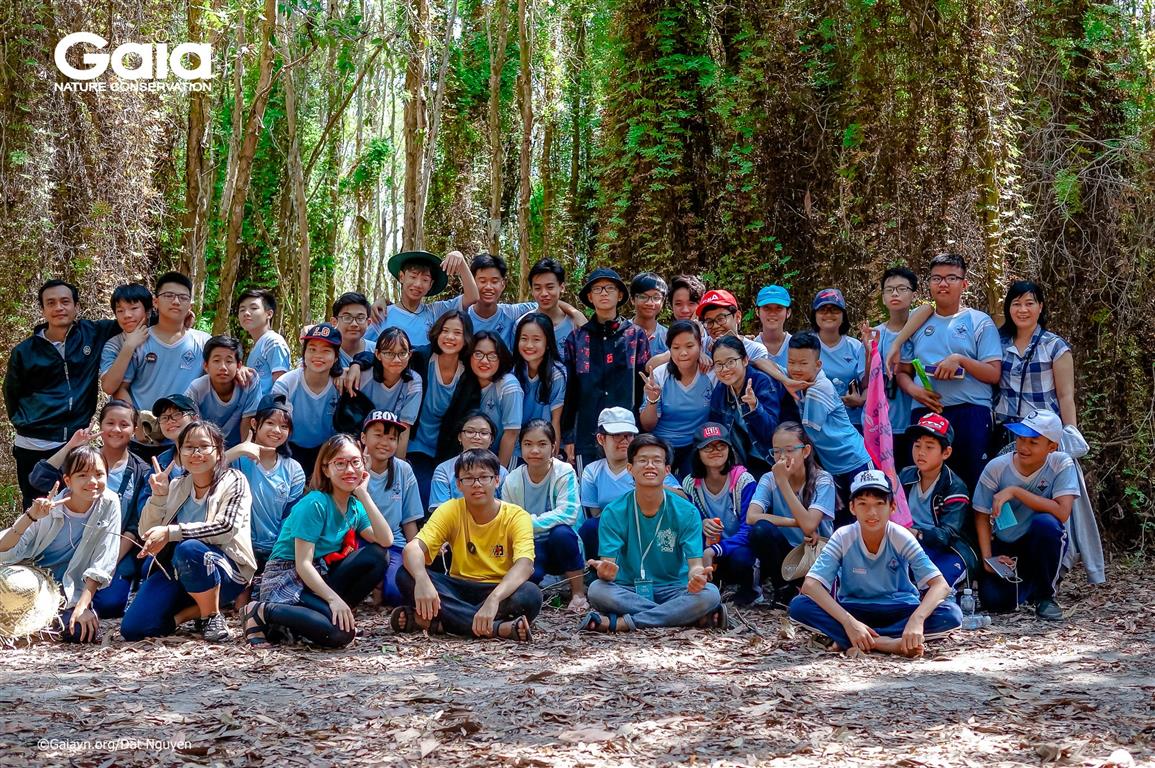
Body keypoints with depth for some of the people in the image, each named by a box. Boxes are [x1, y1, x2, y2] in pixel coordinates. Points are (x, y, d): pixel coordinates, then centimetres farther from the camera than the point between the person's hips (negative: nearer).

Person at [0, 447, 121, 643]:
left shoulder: (109, 504, -9)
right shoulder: (48, 509, -10)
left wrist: (83, 605, -19)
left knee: (85, 631, -30)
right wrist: (30, 516, -28)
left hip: (70, 594, 1)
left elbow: (102, 562, -9)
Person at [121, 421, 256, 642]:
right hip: (176, 570, 4)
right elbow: (147, 535, 7)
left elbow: (225, 528, -17)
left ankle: (213, 616, -16)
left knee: (189, 548, -38)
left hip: (225, 570, -4)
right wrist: (158, 496, -9)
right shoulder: (176, 487, 12)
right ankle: (199, 610, 5)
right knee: (132, 628, -18)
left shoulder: (233, 481, 0)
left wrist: (170, 532, -23)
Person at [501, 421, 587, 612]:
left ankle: (578, 593, -16)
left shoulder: (564, 473, -13)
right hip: (530, 548, 1)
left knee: (561, 532, -37)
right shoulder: (512, 481, -4)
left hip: (561, 547, -1)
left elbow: (568, 514, -25)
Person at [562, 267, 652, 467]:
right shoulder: (577, 338, 10)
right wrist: (568, 437, 5)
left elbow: (645, 385, 7)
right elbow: (569, 390, 11)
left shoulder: (636, 336, 8)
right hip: (587, 434, 1)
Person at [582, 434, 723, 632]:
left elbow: (695, 564, -10)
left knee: (709, 593, -29)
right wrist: (605, 572, -36)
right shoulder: (614, 513, -3)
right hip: (628, 591, 0)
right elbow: (608, 563, -10)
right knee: (597, 589, -31)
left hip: (672, 590, 0)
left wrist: (697, 576, -35)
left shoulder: (687, 512, -3)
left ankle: (622, 623, -28)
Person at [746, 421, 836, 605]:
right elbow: (751, 517, -21)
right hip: (785, 552, 2)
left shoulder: (822, 480, -11)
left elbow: (809, 526, -26)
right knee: (760, 529, -28)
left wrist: (783, 481, -26)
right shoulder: (769, 479, -4)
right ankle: (784, 589, -8)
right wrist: (797, 522, -25)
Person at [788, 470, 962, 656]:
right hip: (853, 611, 0)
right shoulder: (843, 538, -14)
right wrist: (848, 622, -38)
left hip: (899, 611, 0)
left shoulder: (901, 538, -14)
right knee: (799, 606, -28)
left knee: (952, 614, -28)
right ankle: (891, 644, -32)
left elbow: (940, 584, -21)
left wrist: (917, 619, -41)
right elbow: (810, 585, -24)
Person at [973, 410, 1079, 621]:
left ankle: (1045, 595, -11)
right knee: (993, 599, -23)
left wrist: (1015, 491, -28)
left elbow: (1062, 512, -28)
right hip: (1005, 548, 2)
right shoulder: (997, 467, -12)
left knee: (1045, 523, -36)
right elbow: (982, 516, -3)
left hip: (1041, 545, -1)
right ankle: (1026, 584, 17)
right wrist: (987, 559, -15)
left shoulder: (1062, 464, -16)